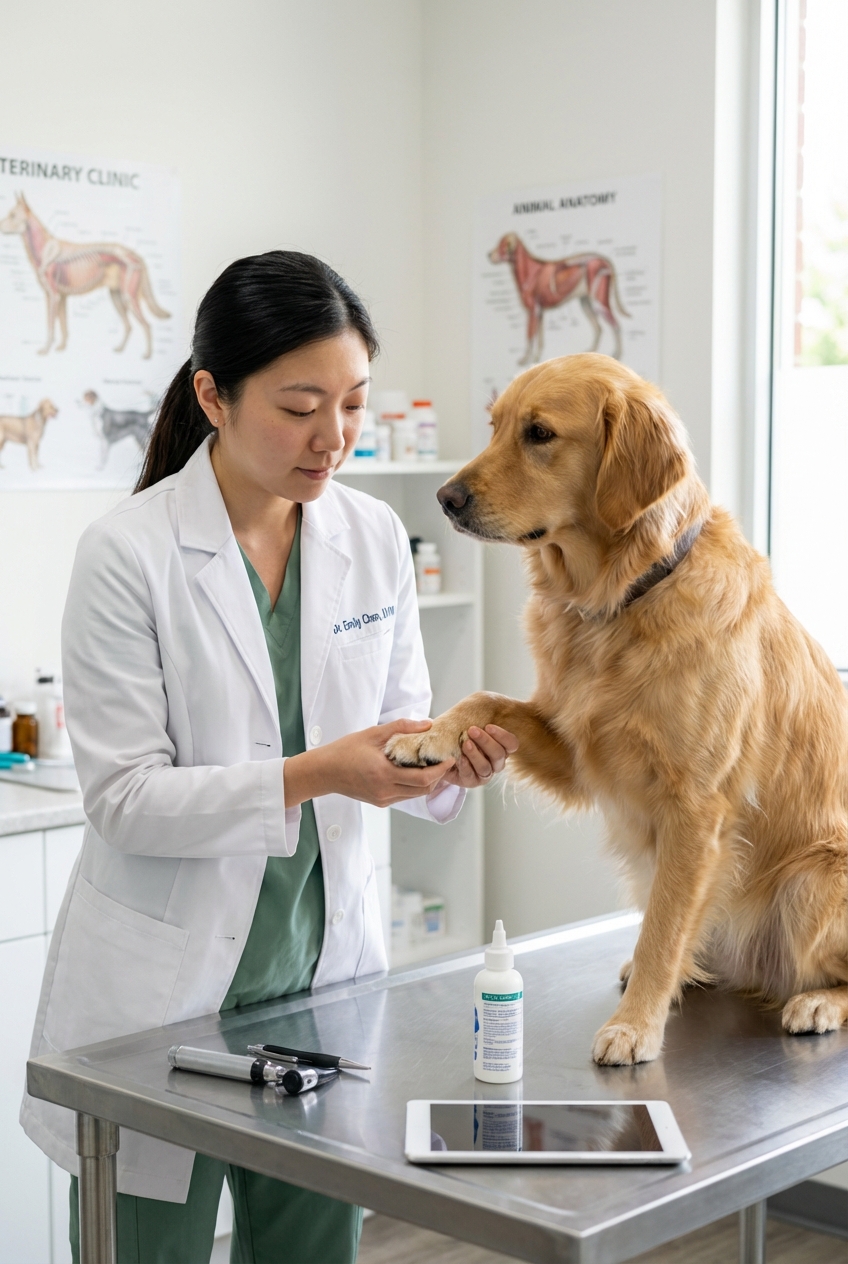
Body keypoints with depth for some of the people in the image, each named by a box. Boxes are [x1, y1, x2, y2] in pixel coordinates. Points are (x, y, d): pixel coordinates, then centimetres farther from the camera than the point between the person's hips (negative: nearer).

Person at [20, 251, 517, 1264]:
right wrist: (309, 777, -27)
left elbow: (394, 727, 7)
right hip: (162, 986, -4)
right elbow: (124, 798, -15)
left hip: (325, 963, 4)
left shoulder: (376, 537, 1)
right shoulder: (128, 554, -13)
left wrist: (451, 761, -15)